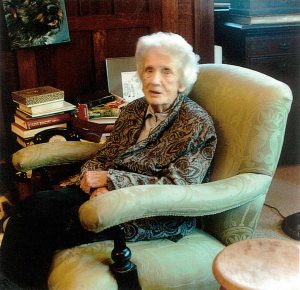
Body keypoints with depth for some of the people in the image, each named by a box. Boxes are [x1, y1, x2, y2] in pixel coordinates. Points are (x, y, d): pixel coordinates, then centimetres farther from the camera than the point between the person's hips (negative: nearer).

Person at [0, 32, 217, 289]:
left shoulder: (197, 123, -8)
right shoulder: (134, 110, 12)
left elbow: (176, 187, -15)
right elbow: (103, 157, 13)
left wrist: (109, 180, -16)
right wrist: (97, 184, -11)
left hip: (160, 216, -6)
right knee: (31, 208, -17)